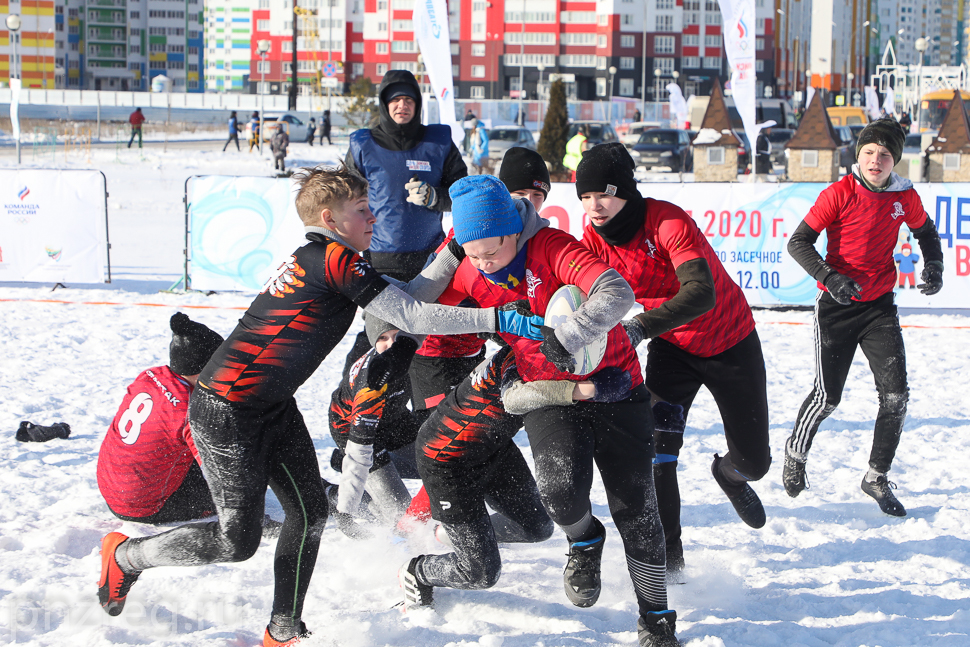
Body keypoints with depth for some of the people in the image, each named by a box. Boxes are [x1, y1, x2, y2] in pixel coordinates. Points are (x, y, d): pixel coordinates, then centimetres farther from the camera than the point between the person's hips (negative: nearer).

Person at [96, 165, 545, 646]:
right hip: (226, 413, -10)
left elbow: (404, 300, 11)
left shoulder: (315, 260, 11)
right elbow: (412, 317, -19)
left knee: (309, 512, 3)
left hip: (272, 407, 10)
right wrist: (498, 319, -18)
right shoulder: (335, 258, -17)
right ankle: (125, 556, 17)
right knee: (237, 541, -4)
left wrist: (457, 249, 9)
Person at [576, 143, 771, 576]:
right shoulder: (593, 241, -15)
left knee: (753, 460, 6)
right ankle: (666, 554, -13)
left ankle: (730, 475, 45)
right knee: (658, 439, -22)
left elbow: (702, 293, -45)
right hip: (672, 346, 3)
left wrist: (640, 327, -58)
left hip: (730, 341, -3)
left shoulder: (668, 221, -33)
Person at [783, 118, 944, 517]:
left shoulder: (905, 198, -1)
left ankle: (877, 477, 8)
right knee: (828, 397, -2)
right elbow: (798, 243, -13)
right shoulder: (839, 195, -13)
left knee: (896, 395, -7)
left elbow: (925, 232, 20)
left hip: (880, 305, 3)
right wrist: (829, 278, -27)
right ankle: (796, 454, 27)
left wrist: (933, 267, 1)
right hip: (836, 305, -3)